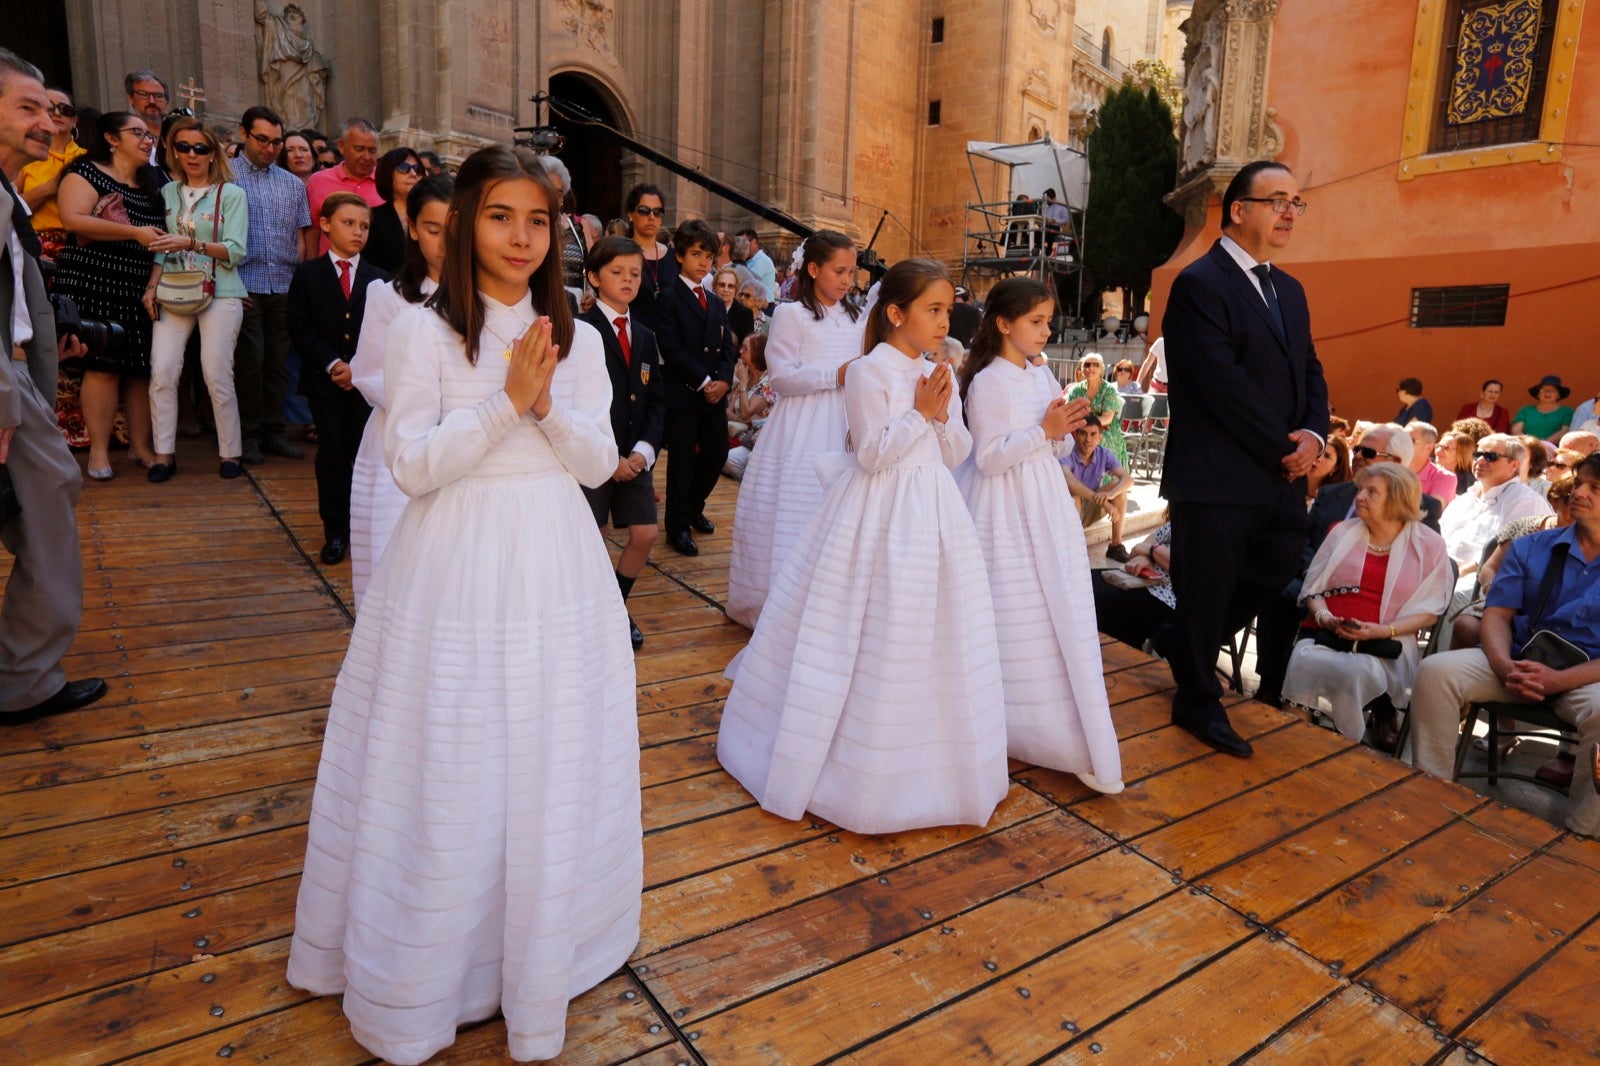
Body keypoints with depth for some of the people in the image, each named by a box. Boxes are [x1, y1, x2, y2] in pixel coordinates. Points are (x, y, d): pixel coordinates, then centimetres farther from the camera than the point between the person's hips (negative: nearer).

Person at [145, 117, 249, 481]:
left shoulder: (231, 194, 3)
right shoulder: (168, 192, 14)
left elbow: (235, 251, -6)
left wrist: (192, 243, -20)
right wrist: (152, 287, 3)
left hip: (220, 293, -3)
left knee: (217, 375, -6)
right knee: (161, 373, -6)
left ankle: (231, 452, 5)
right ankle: (164, 454, 1)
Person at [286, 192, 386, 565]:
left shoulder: (377, 279, 6)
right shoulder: (307, 274, 4)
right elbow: (299, 328, -2)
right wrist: (332, 364, -13)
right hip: (324, 380, 0)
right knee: (332, 453, 1)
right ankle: (335, 530, 10)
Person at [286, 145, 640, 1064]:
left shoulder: (576, 336, 6)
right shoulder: (424, 332, -3)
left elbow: (599, 461, 3)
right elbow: (415, 464, -9)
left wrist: (547, 404, -14)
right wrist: (505, 402, -18)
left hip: (556, 568, 3)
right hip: (458, 567, -3)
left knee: (550, 765, 12)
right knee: (449, 775, 6)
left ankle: (545, 945, 33)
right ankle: (436, 960, 29)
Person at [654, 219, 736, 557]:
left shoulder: (716, 303, 18)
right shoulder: (669, 298, -3)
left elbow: (728, 347, 11)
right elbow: (672, 349, -12)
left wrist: (724, 380, -6)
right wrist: (703, 382, -15)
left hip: (716, 392, 6)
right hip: (683, 393, -6)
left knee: (717, 454, 9)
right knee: (682, 460, -1)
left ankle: (694, 507, 31)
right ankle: (678, 527, 10)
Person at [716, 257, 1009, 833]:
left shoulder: (938, 376, 10)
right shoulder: (868, 372, -11)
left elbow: (956, 455, 9)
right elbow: (873, 454, -18)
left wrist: (943, 415, -8)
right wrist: (920, 413, -17)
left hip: (931, 515, 7)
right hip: (880, 520, -7)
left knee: (935, 643, 14)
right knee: (875, 645, 0)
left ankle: (927, 758, 33)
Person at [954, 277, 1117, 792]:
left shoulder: (1044, 376, 10)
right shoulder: (987, 383, -10)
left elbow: (1055, 451, 15)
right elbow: (988, 458, -16)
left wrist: (1067, 430, -6)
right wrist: (1044, 430, -20)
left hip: (1047, 510, 7)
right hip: (1005, 513, -7)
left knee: (1060, 613, 7)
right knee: (1015, 622, 2)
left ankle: (1072, 738, 18)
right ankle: (1013, 724, 20)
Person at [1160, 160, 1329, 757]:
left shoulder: (1289, 291, 18)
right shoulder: (1201, 283, -10)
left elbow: (1309, 372, 17)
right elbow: (1222, 380, -19)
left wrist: (1313, 433, -3)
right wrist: (1282, 444, -14)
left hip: (1281, 473, 9)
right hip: (1217, 476, -8)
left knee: (1276, 571, 17)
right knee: (1208, 589, 3)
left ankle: (1193, 646, 39)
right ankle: (1198, 701, 20)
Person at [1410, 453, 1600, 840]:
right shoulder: (1531, 548, 9)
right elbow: (1497, 614, 4)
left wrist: (1561, 679, -22)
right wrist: (1505, 668, -16)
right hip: (1519, 662, 3)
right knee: (1435, 671, -23)